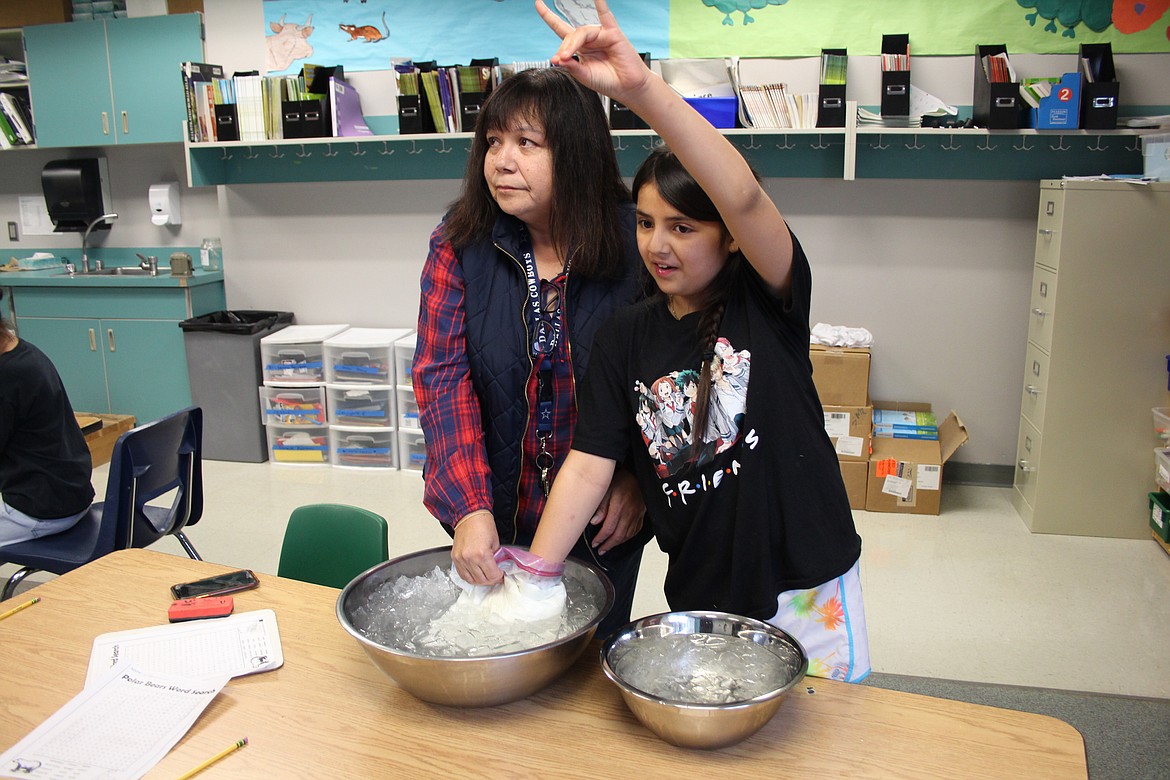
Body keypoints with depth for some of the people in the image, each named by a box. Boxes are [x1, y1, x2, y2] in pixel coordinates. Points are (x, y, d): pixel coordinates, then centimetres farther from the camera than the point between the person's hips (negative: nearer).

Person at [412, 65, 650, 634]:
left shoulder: (636, 245, -12)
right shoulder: (460, 244, -8)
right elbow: (441, 375, -12)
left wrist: (638, 482, -10)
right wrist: (469, 508, -21)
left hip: (603, 523, -1)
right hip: (493, 515, 1)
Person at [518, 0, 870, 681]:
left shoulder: (768, 303, -11)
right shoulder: (628, 338, -1)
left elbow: (744, 195, -31)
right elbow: (589, 466, -5)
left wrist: (641, 86, -41)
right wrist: (533, 575, -14)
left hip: (809, 587, -2)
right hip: (698, 595, 3)